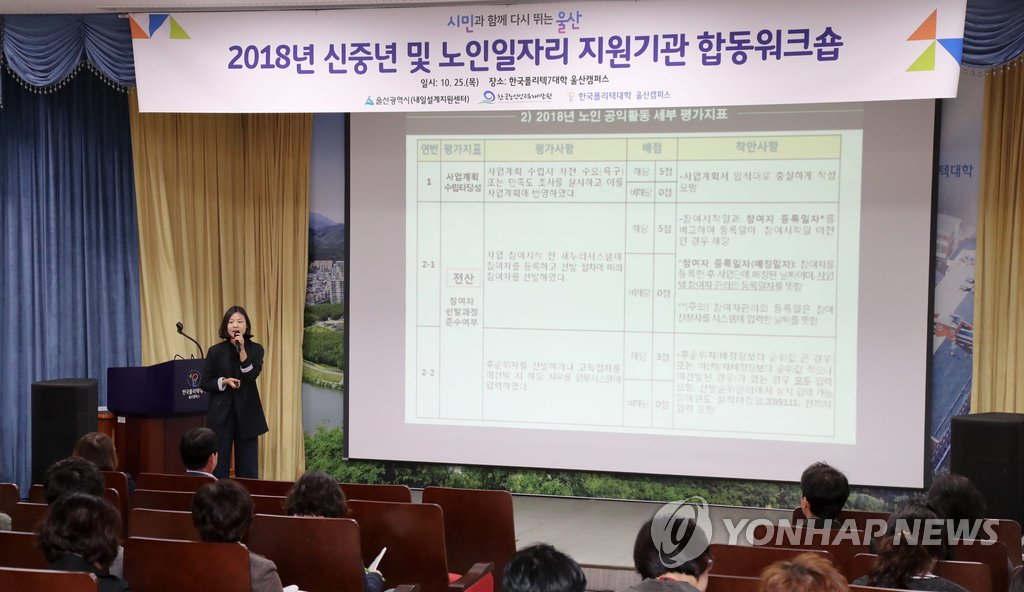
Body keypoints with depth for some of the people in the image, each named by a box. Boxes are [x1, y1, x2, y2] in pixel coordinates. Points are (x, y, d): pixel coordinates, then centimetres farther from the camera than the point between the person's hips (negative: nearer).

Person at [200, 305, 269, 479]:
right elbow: (204, 383, 3)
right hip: (221, 413, 0)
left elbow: (252, 376, -13)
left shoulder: (256, 349, 1)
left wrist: (242, 350, -20)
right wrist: (224, 381, -14)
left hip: (246, 413, 0)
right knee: (219, 466, 2)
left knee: (248, 468, 4)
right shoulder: (215, 351, 0)